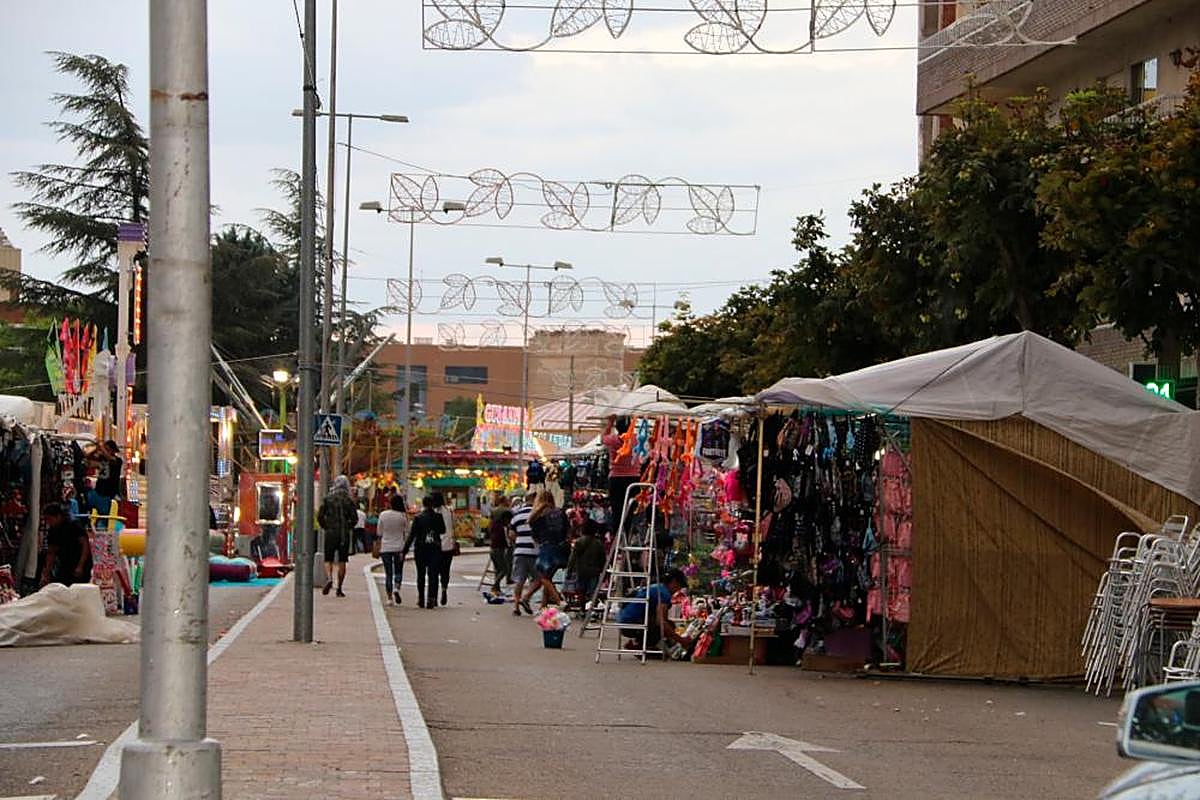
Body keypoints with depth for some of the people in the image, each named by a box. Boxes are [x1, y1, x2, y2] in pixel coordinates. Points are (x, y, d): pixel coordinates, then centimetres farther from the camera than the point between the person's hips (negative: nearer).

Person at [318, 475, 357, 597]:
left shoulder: (327, 499, -1)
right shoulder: (348, 501, -1)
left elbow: (320, 516, -4)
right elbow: (354, 518, -5)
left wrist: (325, 527, 11)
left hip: (330, 533, 0)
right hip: (344, 535, 0)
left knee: (328, 560, 7)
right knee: (342, 562, 6)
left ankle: (329, 578, -20)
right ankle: (339, 589, 5)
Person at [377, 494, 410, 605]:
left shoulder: (383, 515, -3)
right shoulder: (404, 516, -6)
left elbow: (379, 533, 4)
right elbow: (406, 534, -4)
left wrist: (379, 547, 15)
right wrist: (404, 549, 2)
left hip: (385, 548, 1)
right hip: (399, 547, -1)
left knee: (388, 573, 6)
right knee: (398, 571, 11)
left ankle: (389, 597, 4)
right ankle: (396, 588, -15)